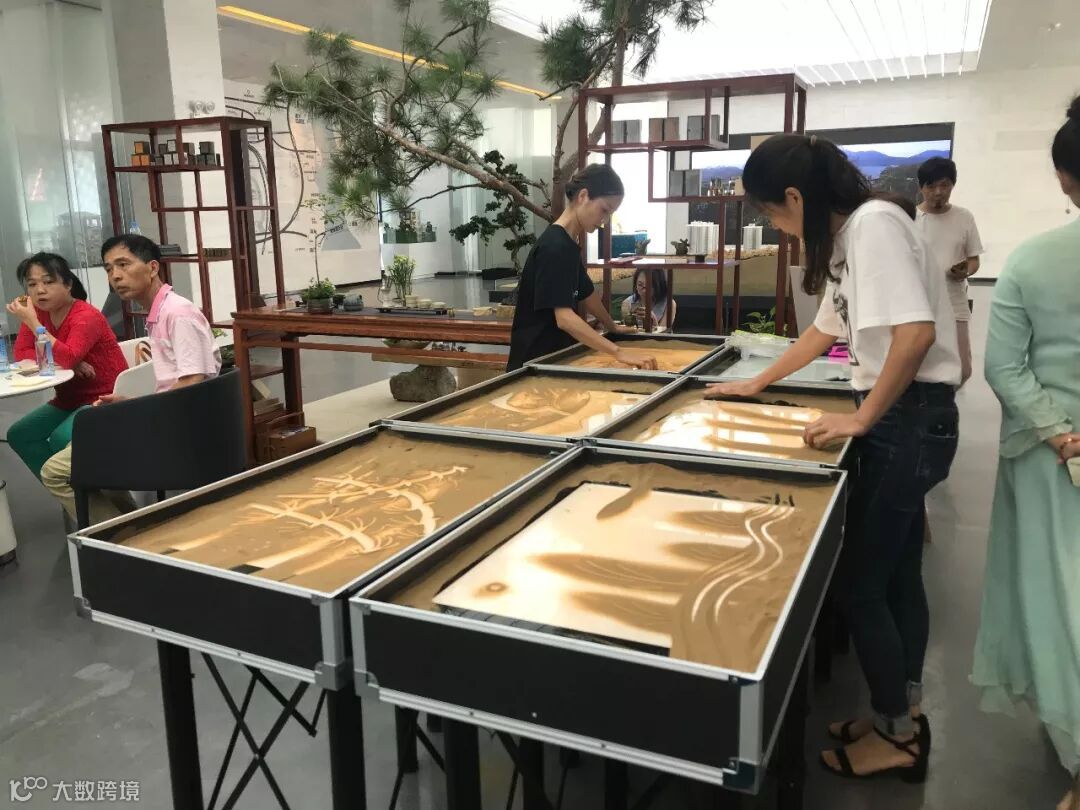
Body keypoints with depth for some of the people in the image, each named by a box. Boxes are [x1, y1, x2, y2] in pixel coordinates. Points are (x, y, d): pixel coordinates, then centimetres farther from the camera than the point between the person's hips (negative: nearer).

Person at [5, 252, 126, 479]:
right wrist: (69, 364, -19)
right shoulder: (38, 311, 3)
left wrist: (32, 322, -32)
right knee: (18, 435, -3)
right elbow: (20, 353, -5)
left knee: (61, 439, -28)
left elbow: (67, 358, -33)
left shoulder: (87, 317, -20)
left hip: (104, 399, -8)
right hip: (69, 399, 9)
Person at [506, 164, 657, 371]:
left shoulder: (569, 245, 9)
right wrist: (619, 352, -37)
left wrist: (612, 327, 35)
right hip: (535, 363, -10)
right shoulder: (554, 247, -21)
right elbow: (564, 317, -31)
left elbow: (587, 293, 24)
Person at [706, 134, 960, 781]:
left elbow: (916, 333, -28)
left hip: (910, 417, -10)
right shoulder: (847, 236, 12)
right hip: (899, 418, 10)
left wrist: (862, 419, -19)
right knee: (897, 575, 17)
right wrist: (757, 384, 28)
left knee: (859, 580, 1)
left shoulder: (874, 222, -18)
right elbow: (827, 329, 24)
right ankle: (905, 716, 33)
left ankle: (896, 735, 20)